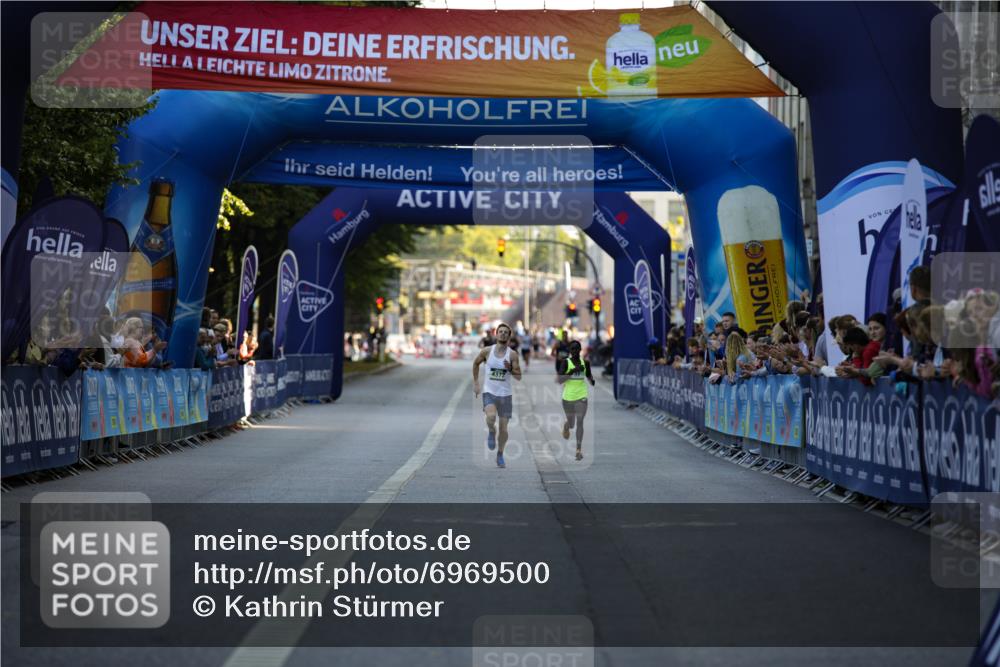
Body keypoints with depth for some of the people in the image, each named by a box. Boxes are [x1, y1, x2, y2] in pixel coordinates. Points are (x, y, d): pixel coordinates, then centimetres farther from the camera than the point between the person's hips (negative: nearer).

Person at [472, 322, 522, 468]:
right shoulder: (487, 351, -2)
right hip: (489, 392, -1)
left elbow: (519, 377, -2)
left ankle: (500, 455, 24)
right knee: (491, 417, -30)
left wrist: (510, 369, -21)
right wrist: (475, 383, 14)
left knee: (503, 428, 2)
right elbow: (476, 363, 17)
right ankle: (491, 432, 4)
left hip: (505, 394, 1)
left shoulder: (512, 354, -4)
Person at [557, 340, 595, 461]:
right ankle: (566, 427, 51)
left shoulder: (585, 362, 3)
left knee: (579, 422, -10)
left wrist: (593, 383, -5)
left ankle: (579, 450, -7)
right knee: (571, 423, 14)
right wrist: (572, 371, -23)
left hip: (581, 396, 1)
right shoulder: (565, 362, -7)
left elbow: (589, 377, 18)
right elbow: (559, 380, -14)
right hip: (568, 396, -1)